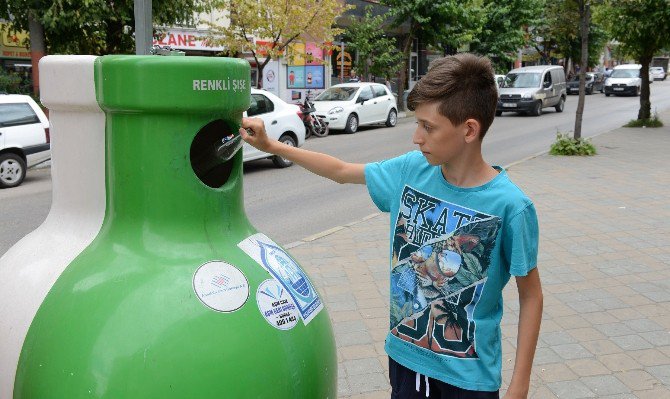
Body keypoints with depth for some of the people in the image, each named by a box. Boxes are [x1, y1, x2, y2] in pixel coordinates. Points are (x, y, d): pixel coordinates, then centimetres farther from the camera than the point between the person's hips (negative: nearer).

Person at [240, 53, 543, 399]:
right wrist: (270, 145, 7)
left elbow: (530, 296, -11)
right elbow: (342, 170, 7)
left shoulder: (510, 206, -20)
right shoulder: (412, 169, -7)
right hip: (404, 354, 4)